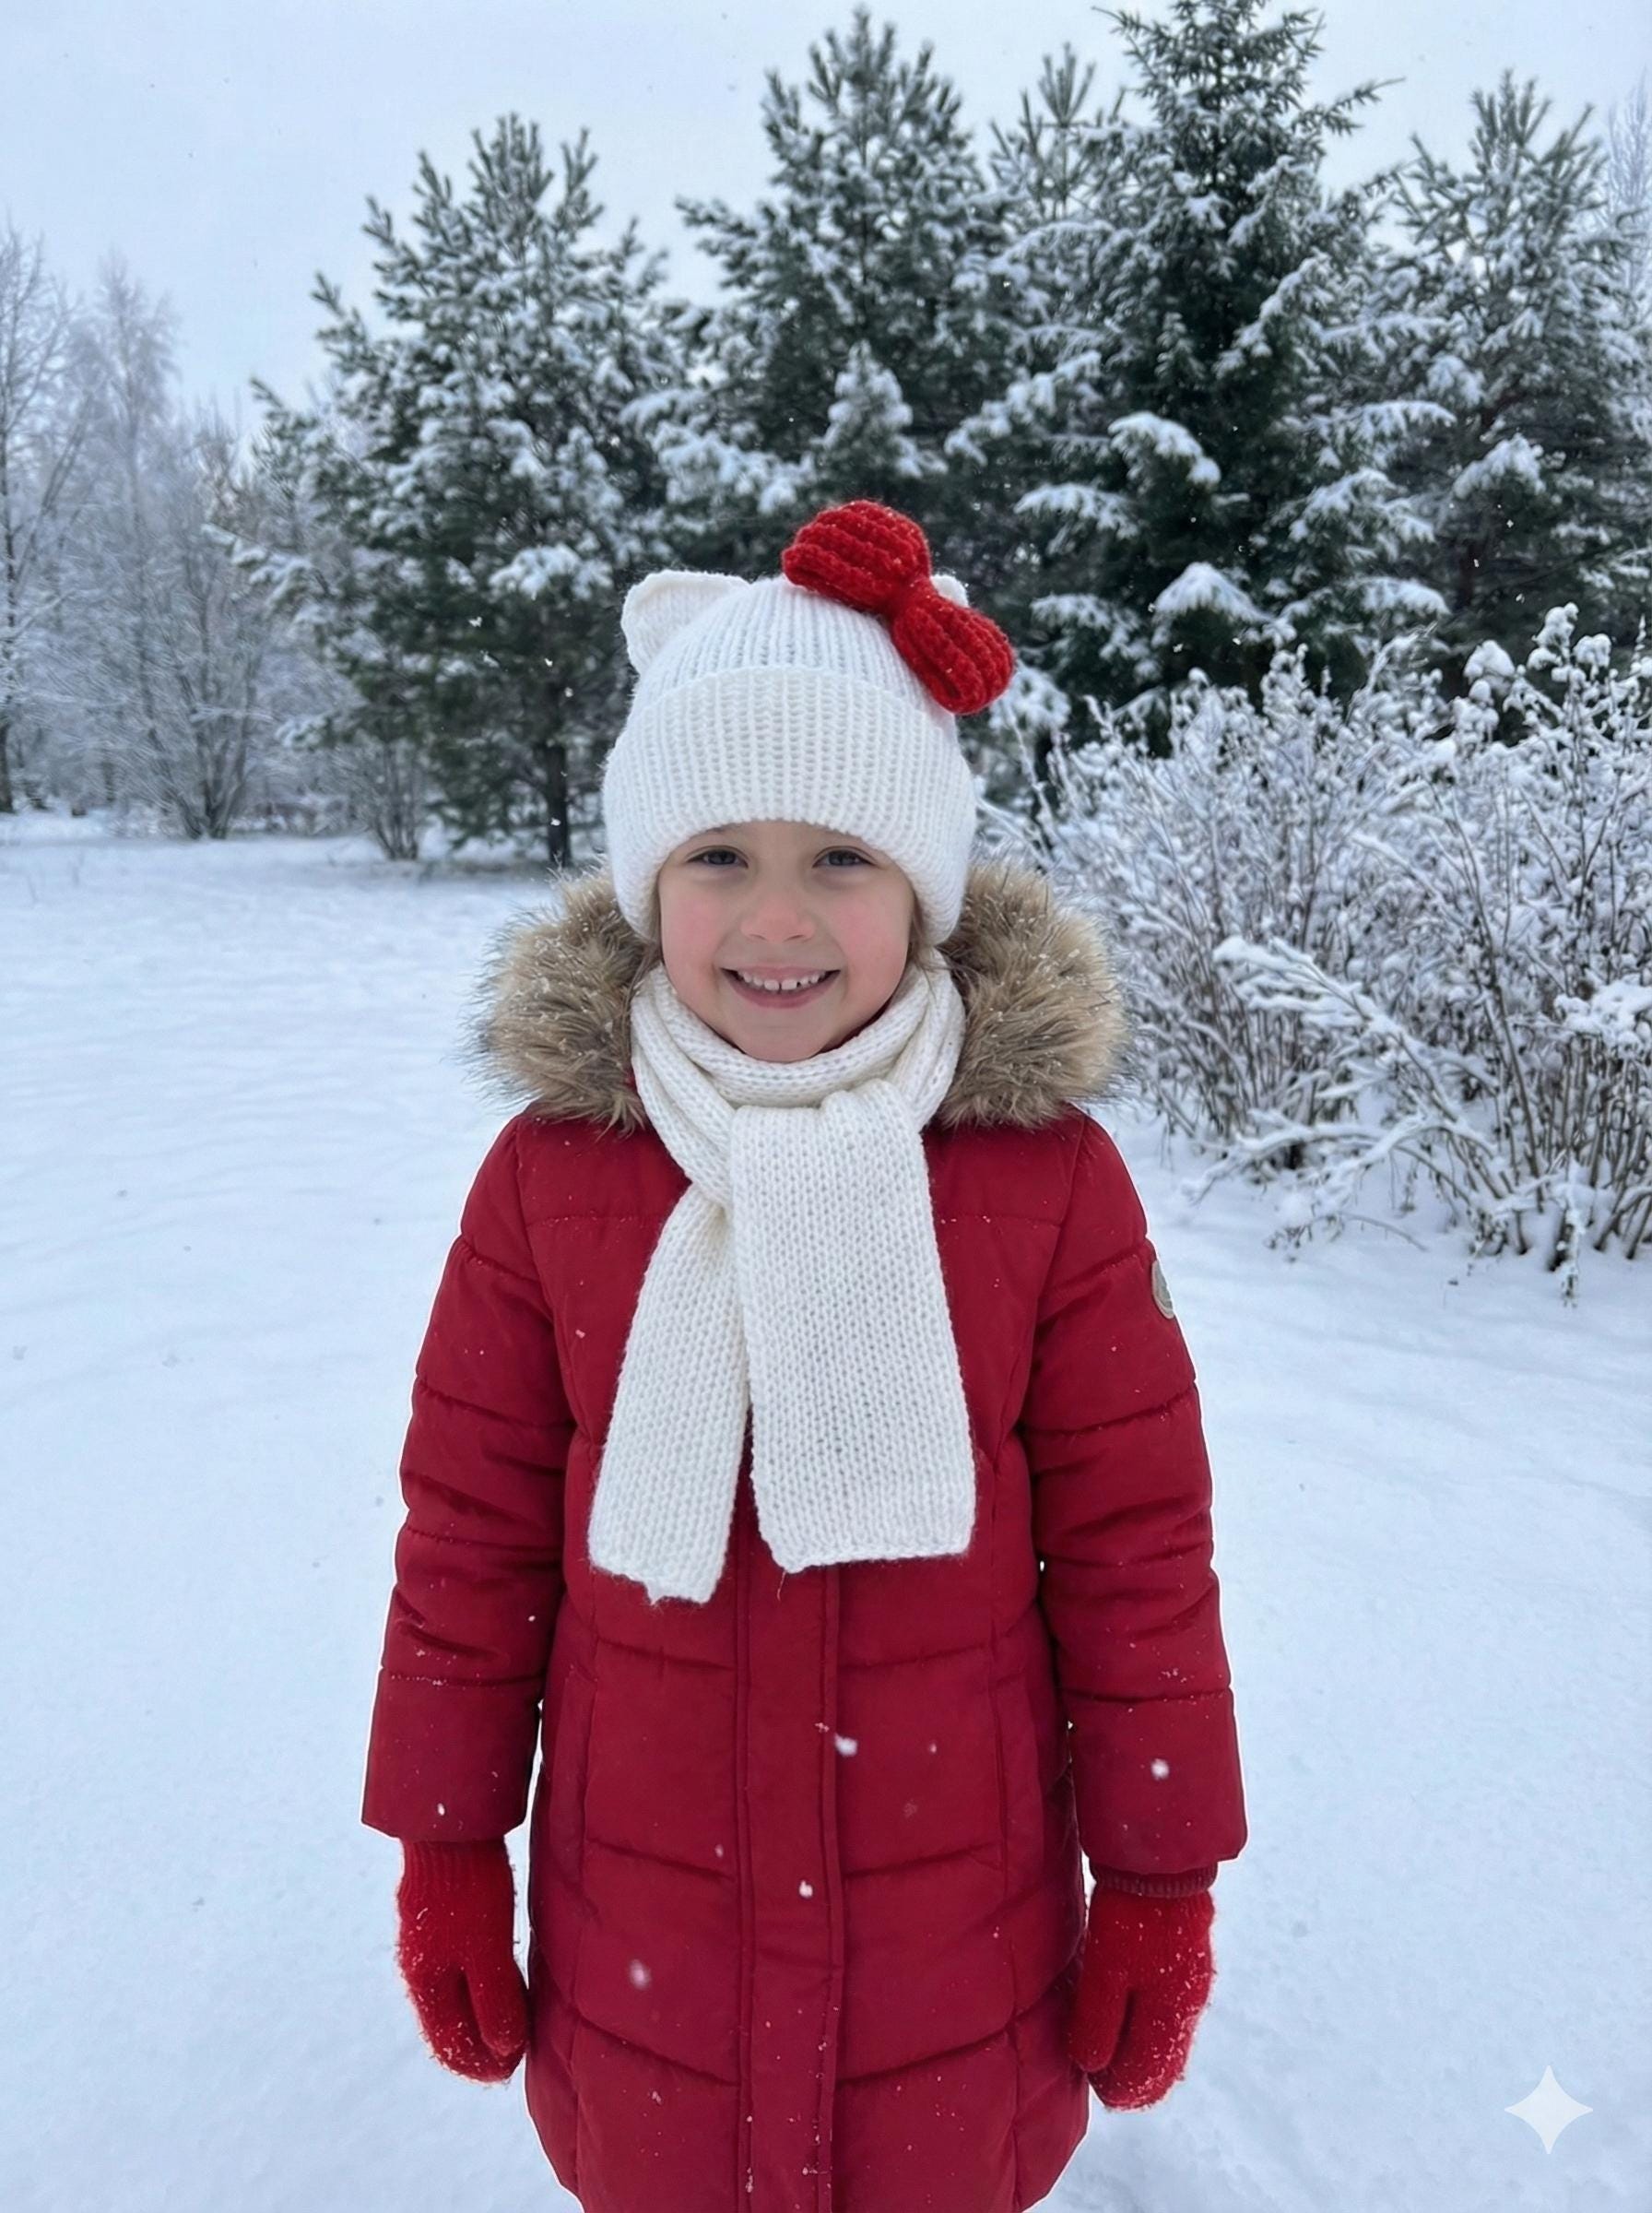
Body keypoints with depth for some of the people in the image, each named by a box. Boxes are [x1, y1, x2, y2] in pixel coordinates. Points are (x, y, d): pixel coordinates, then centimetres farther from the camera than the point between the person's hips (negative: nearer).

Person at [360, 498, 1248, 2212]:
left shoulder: (1050, 1173, -15)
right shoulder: (547, 1171, -12)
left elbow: (1136, 1555, -8)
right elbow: (469, 1541, -4)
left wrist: (1160, 1881, -1)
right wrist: (448, 1851, 3)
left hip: (959, 1921, 0)